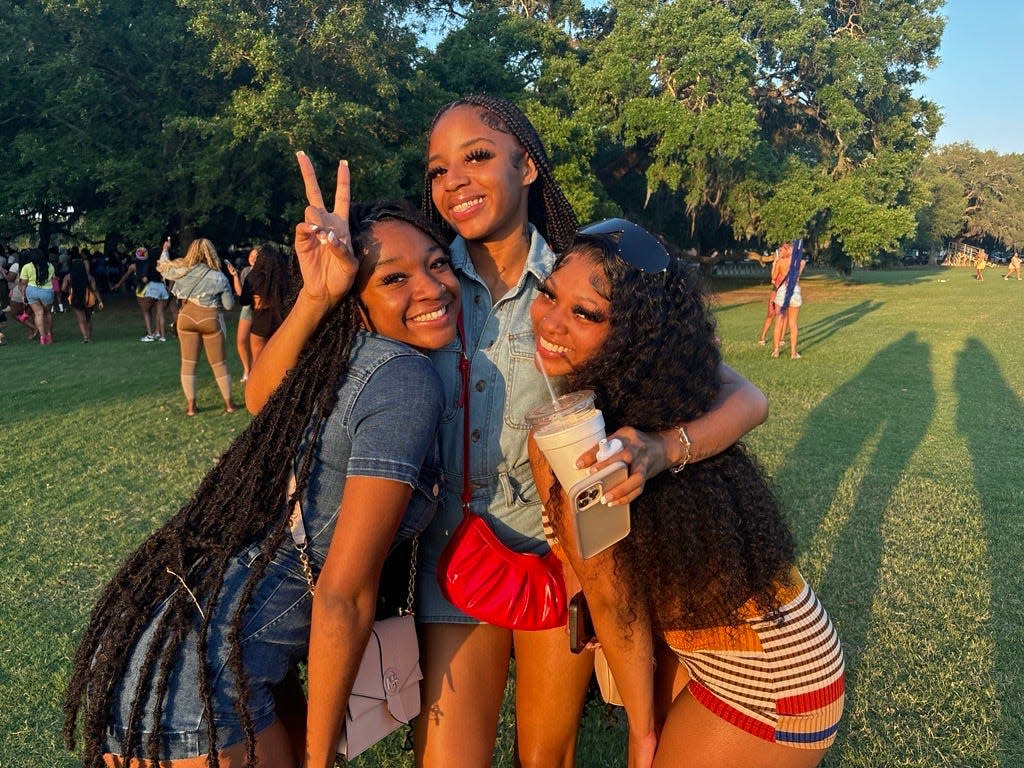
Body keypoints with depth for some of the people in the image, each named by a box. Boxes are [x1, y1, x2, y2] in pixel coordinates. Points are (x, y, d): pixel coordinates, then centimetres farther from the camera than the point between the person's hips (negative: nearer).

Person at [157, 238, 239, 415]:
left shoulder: (182, 271, -5)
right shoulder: (218, 277, -11)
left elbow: (162, 266, 16)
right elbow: (229, 305, -6)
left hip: (187, 318, 2)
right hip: (210, 320, -2)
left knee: (188, 363, 8)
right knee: (219, 363, 8)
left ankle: (191, 406, 9)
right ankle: (228, 403, 14)